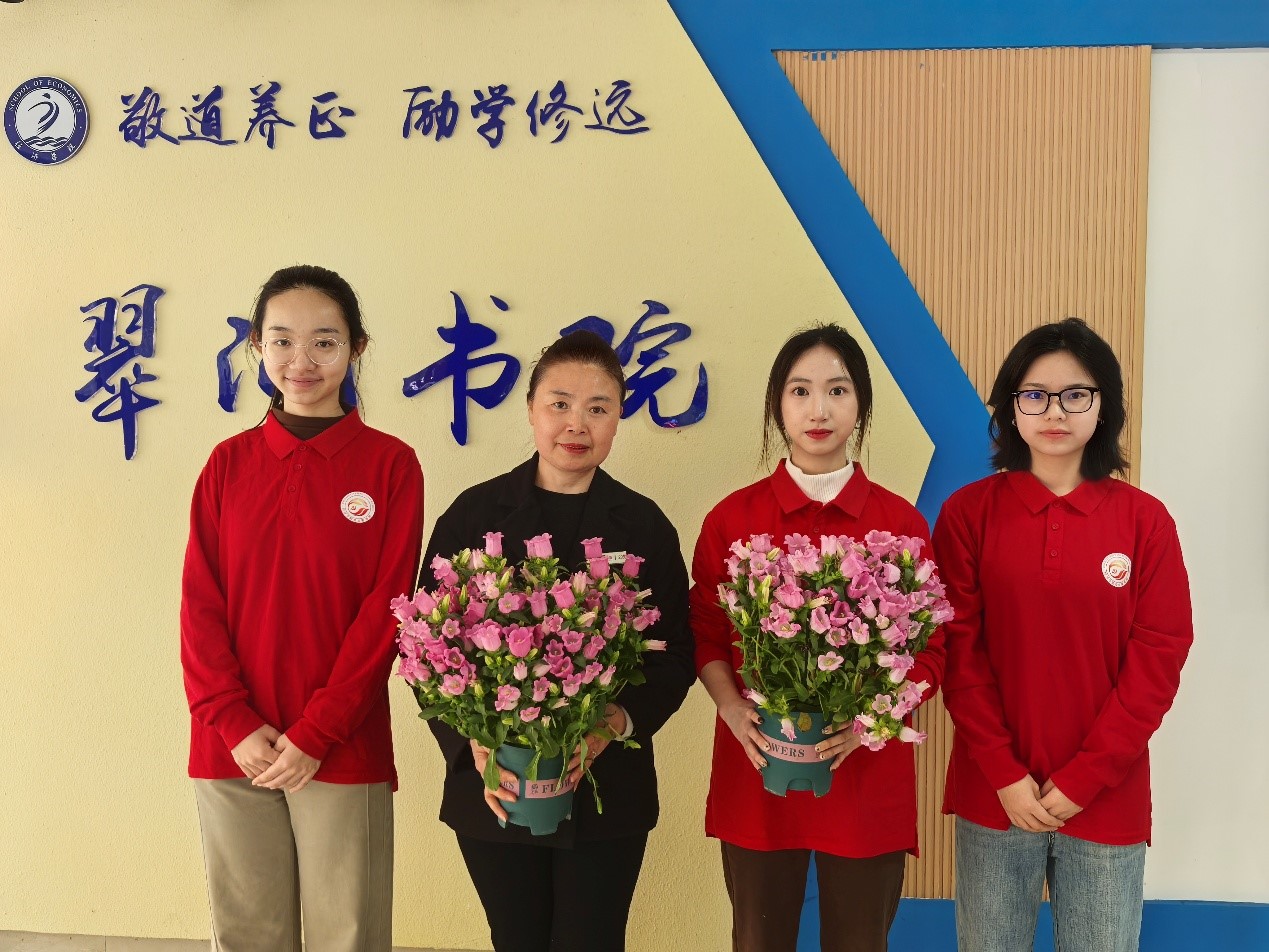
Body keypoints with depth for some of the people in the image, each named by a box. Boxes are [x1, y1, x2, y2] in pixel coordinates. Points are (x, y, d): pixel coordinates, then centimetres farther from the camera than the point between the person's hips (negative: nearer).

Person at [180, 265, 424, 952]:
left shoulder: (390, 464, -2)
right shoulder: (229, 463, 6)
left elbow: (385, 609, -6)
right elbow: (199, 604, 3)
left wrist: (316, 733, -10)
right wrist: (235, 723, -8)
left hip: (343, 753, -2)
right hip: (230, 748, 3)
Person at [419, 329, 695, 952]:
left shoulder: (645, 525, 1)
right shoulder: (474, 514, -1)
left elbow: (675, 656, 1)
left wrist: (616, 723, -16)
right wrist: (473, 743, -16)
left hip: (607, 789, 0)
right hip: (493, 789, 0)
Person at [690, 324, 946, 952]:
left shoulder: (901, 522, 0)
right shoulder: (732, 518, 1)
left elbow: (929, 651, 1)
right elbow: (704, 635, 5)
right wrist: (733, 709, -12)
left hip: (867, 777, 0)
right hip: (756, 774, 1)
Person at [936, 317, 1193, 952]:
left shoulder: (1145, 519, -1)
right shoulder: (969, 511, -3)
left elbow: (1157, 660, -3)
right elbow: (958, 649, -4)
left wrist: (1083, 779, -9)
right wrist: (1005, 775, -9)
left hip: (1107, 799, 1)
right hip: (994, 792, 0)